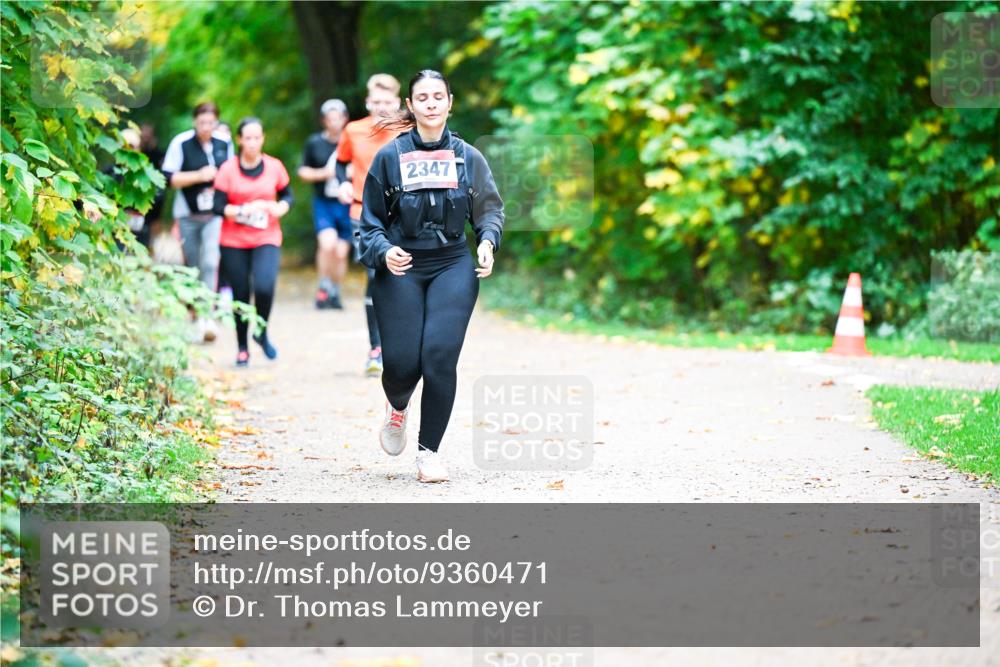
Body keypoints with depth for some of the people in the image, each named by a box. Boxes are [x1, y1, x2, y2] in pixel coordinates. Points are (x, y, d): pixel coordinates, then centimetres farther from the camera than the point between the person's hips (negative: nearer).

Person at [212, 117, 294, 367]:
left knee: (264, 287, -20)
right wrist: (243, 210, -21)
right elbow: (218, 206, -6)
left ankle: (262, 333, 7)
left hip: (267, 239, 0)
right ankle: (242, 348, 20)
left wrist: (279, 208, -8)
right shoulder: (228, 169, -4)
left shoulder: (274, 167, 2)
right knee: (241, 296, 3)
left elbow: (287, 195, 13)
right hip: (234, 242, 0)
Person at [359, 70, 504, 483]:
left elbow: (490, 209, 14)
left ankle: (429, 450, -1)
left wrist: (488, 241, -6)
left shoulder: (468, 158, 7)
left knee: (440, 356, -15)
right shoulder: (390, 157, 3)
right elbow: (370, 218, 7)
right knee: (402, 361, -8)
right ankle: (397, 409, 31)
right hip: (400, 269, -1)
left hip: (452, 267, 1)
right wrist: (382, 251, -12)